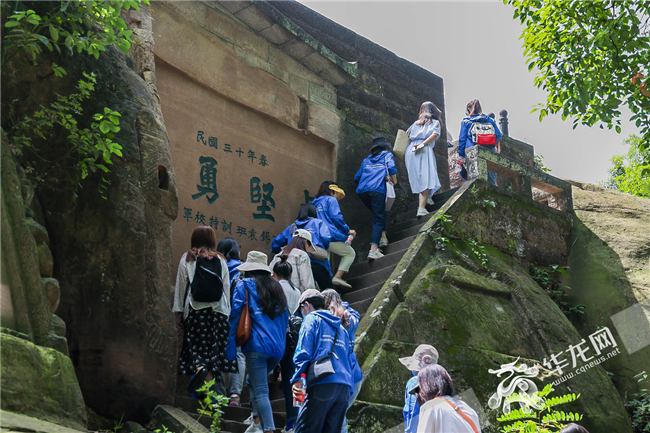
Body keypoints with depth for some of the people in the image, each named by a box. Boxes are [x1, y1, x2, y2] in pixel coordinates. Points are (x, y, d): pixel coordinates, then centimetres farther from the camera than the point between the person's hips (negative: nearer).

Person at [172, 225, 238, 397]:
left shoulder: (187, 259, 4)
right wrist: (226, 312, 13)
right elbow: (226, 287, 8)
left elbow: (181, 285, 3)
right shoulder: (220, 260, 8)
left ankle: (199, 368, -23)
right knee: (215, 344, 3)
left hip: (195, 307, -1)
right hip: (218, 308, 1)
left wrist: (179, 311, 7)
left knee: (196, 344, 4)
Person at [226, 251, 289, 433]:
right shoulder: (276, 287, 17)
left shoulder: (244, 285, 1)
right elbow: (284, 317, 19)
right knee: (253, 381, 22)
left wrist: (230, 346, -3)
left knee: (260, 391, -5)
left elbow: (235, 315, -5)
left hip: (257, 345, -6)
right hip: (277, 347, 6)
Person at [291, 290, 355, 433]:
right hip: (345, 386, 7)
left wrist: (297, 380, -7)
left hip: (323, 383, -7)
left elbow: (303, 352, -5)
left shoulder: (311, 319, 9)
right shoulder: (341, 328, 29)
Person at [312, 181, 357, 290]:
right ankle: (338, 277, -9)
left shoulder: (315, 203, 25)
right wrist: (347, 230, 1)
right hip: (330, 236, -7)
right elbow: (336, 217, -9)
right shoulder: (331, 200, 3)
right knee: (350, 253, 7)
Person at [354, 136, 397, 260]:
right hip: (377, 190, -5)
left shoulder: (367, 159, 28)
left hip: (362, 191, 5)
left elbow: (357, 177, 24)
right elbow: (391, 169, -2)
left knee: (379, 214, 24)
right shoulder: (387, 155, 17)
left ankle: (383, 237, 9)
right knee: (378, 218, -7)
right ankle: (373, 250, -19)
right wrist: (394, 181, 13)